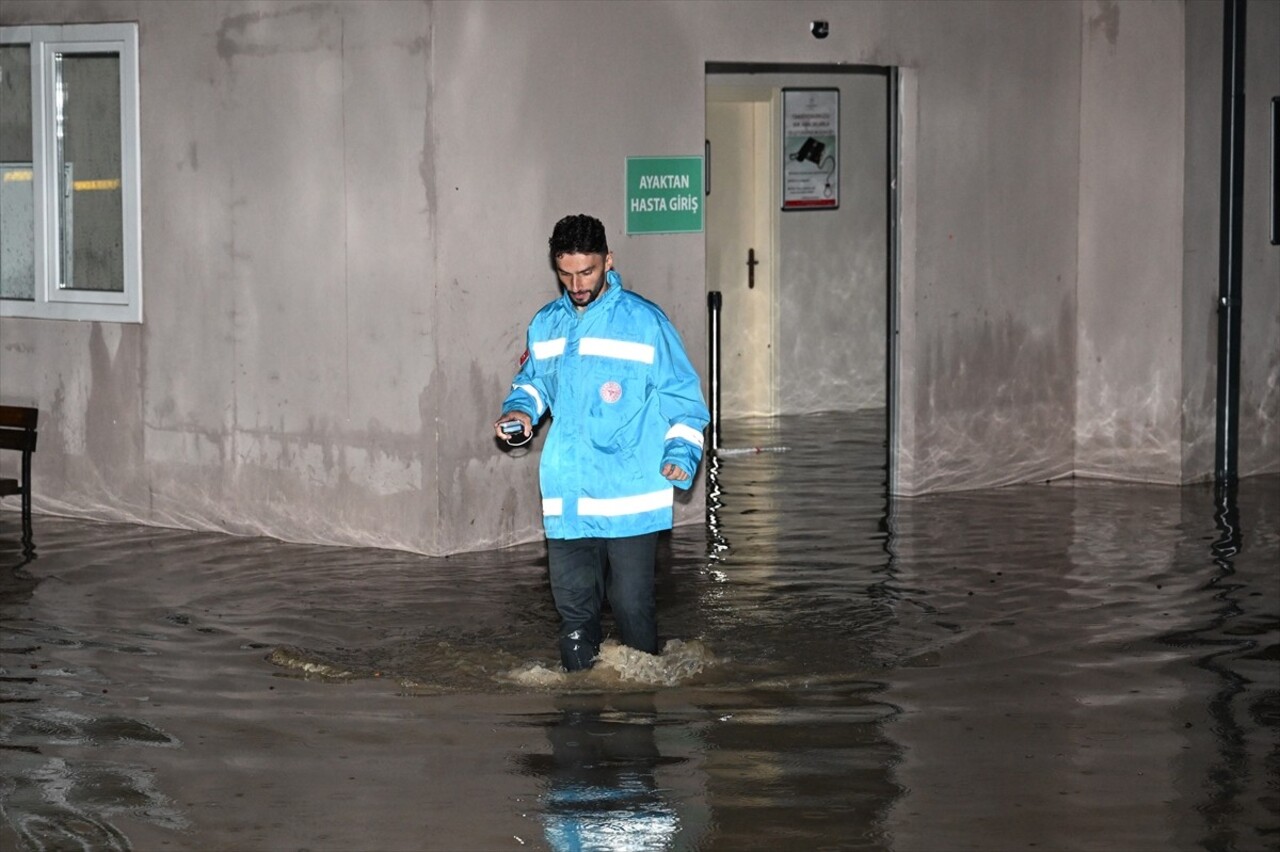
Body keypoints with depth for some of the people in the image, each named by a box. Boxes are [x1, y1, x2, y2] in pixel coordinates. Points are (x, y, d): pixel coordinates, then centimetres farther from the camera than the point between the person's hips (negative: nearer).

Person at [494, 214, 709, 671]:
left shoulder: (645, 322, -3)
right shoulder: (546, 325, 12)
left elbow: (684, 398, 0)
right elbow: (532, 381, 27)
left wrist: (681, 454, -14)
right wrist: (520, 409, 5)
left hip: (630, 500, -4)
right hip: (565, 500, 4)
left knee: (632, 606, -2)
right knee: (574, 607, 7)